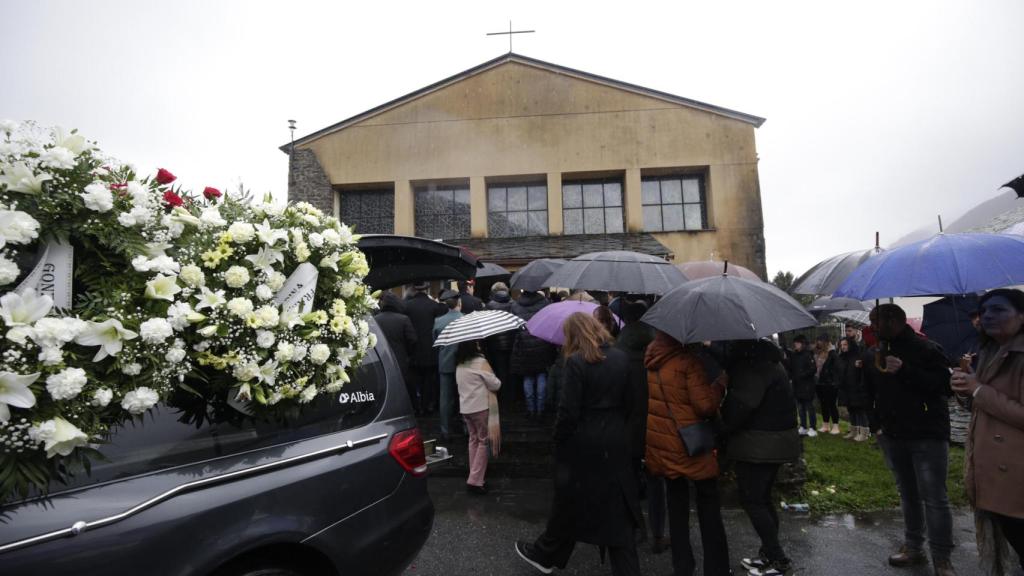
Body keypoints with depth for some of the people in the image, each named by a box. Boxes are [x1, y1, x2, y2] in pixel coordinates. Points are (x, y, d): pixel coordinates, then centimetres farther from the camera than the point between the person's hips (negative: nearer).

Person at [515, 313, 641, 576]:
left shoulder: (576, 362, -17)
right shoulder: (621, 358, 0)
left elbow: (569, 410, -18)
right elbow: (629, 401, 5)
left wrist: (559, 440, -5)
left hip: (582, 445, -4)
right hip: (615, 442, 5)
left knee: (569, 504, 14)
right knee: (616, 507, 14)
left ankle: (545, 555, 36)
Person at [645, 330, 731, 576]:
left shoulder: (648, 360, 2)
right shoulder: (688, 361, -17)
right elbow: (705, 405, -18)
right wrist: (719, 384, -4)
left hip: (661, 447, 5)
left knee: (677, 506, 17)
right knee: (709, 510, 10)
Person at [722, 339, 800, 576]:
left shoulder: (752, 365, -20)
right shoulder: (770, 360, 14)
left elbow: (741, 406, -24)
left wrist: (722, 429, -10)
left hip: (758, 445, -10)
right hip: (776, 442, 10)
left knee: (751, 501, 0)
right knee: (763, 499, 17)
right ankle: (769, 554, 26)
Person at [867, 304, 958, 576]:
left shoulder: (926, 349, -10)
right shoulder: (880, 352, 11)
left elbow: (942, 385, -21)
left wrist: (904, 371, -29)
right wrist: (878, 424, 15)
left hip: (927, 437, -6)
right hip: (893, 436, 7)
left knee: (934, 498, -4)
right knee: (908, 495, 15)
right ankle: (913, 548, 25)